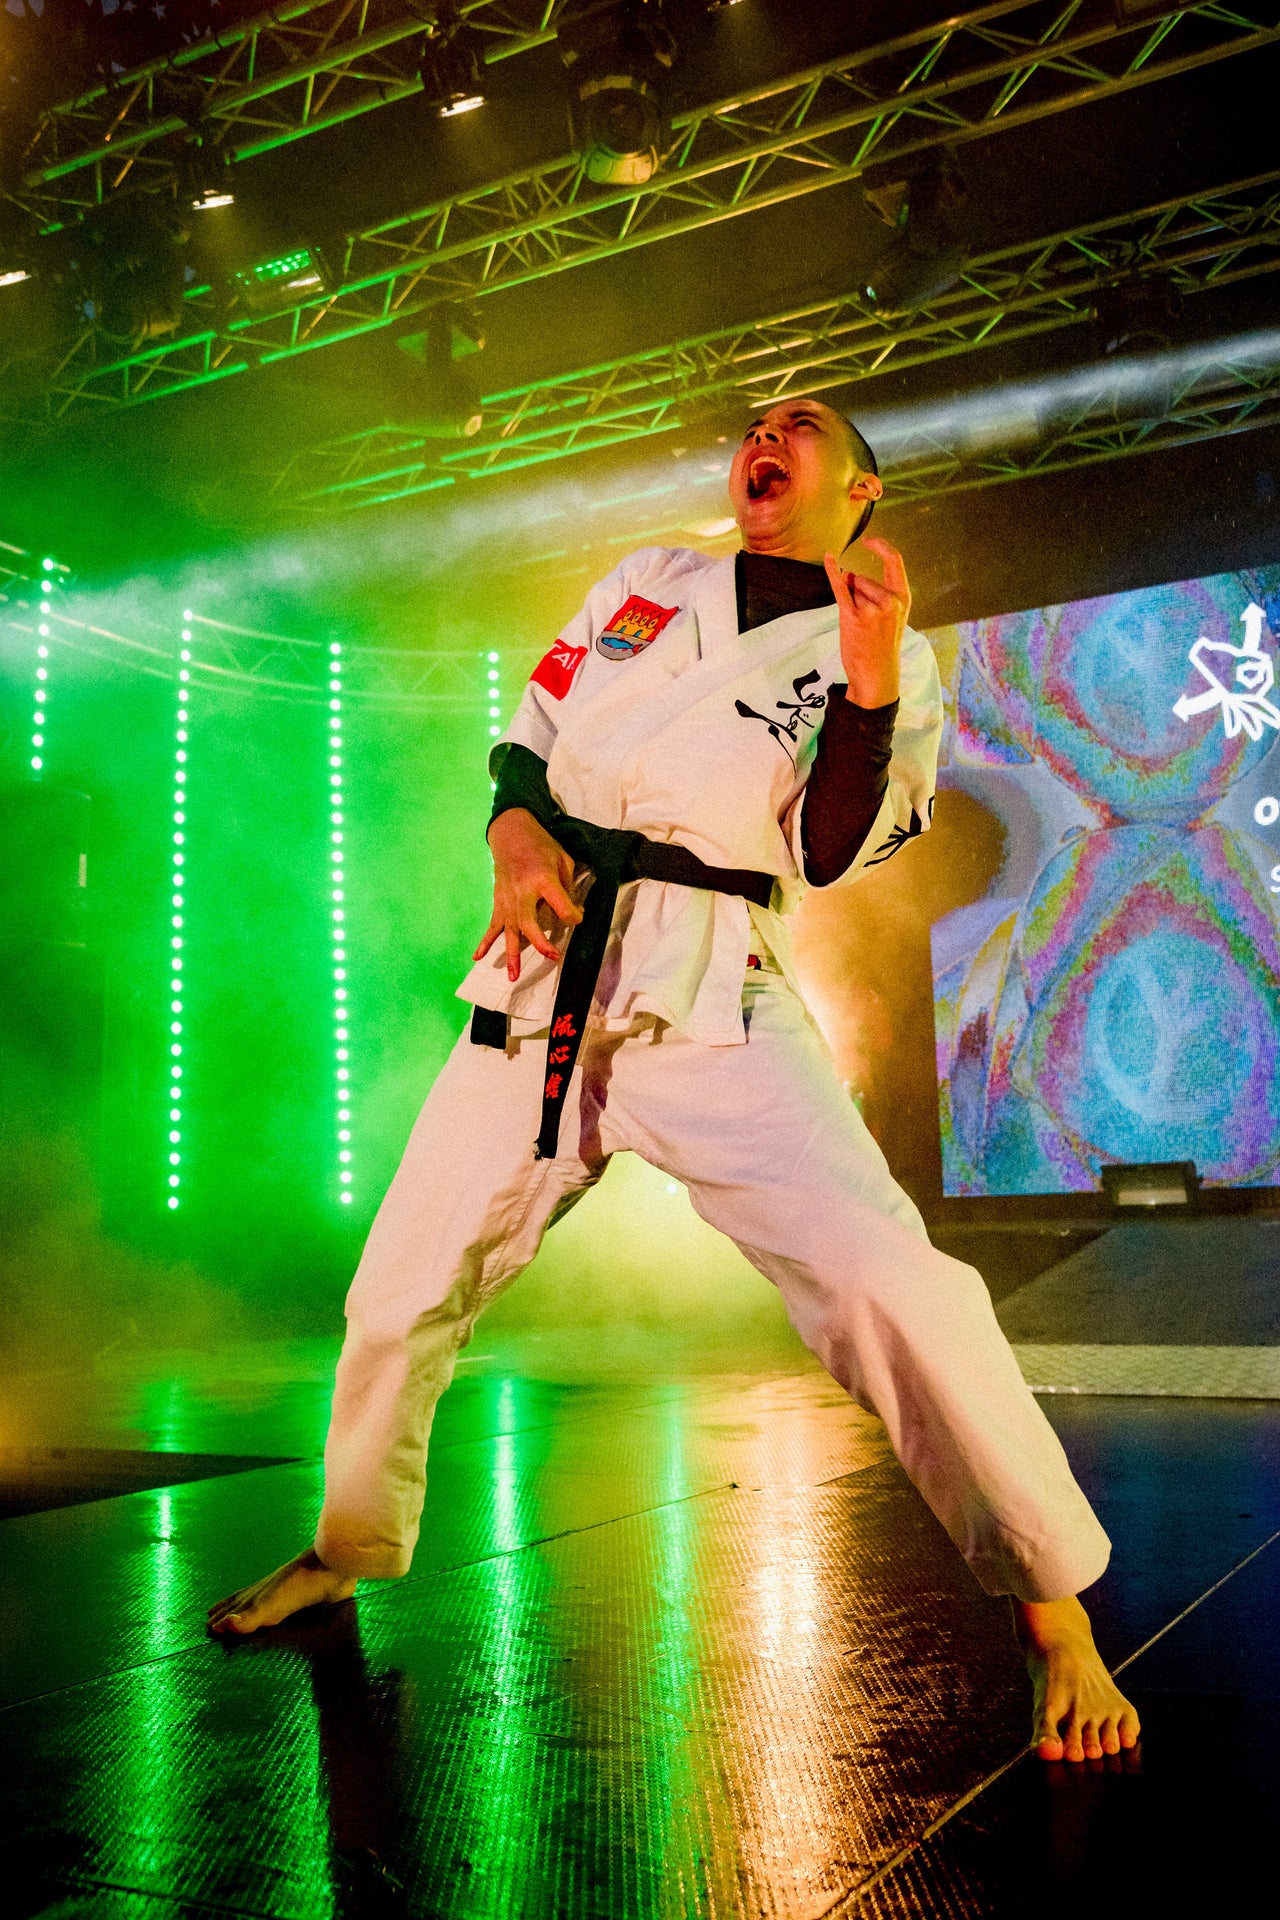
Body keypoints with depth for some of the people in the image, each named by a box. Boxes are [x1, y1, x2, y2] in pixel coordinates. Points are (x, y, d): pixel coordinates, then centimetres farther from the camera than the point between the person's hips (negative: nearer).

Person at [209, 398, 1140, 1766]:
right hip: (540, 987, 4)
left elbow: (831, 854, -7)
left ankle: (1054, 1610, -5)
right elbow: (525, 738, 16)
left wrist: (871, 684, -22)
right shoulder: (646, 581, 15)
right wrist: (518, 835, -5)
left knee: (884, 1280, -24)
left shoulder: (887, 654, 5)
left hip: (710, 1002, -4)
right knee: (399, 1295, 11)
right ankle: (350, 1548, 38)